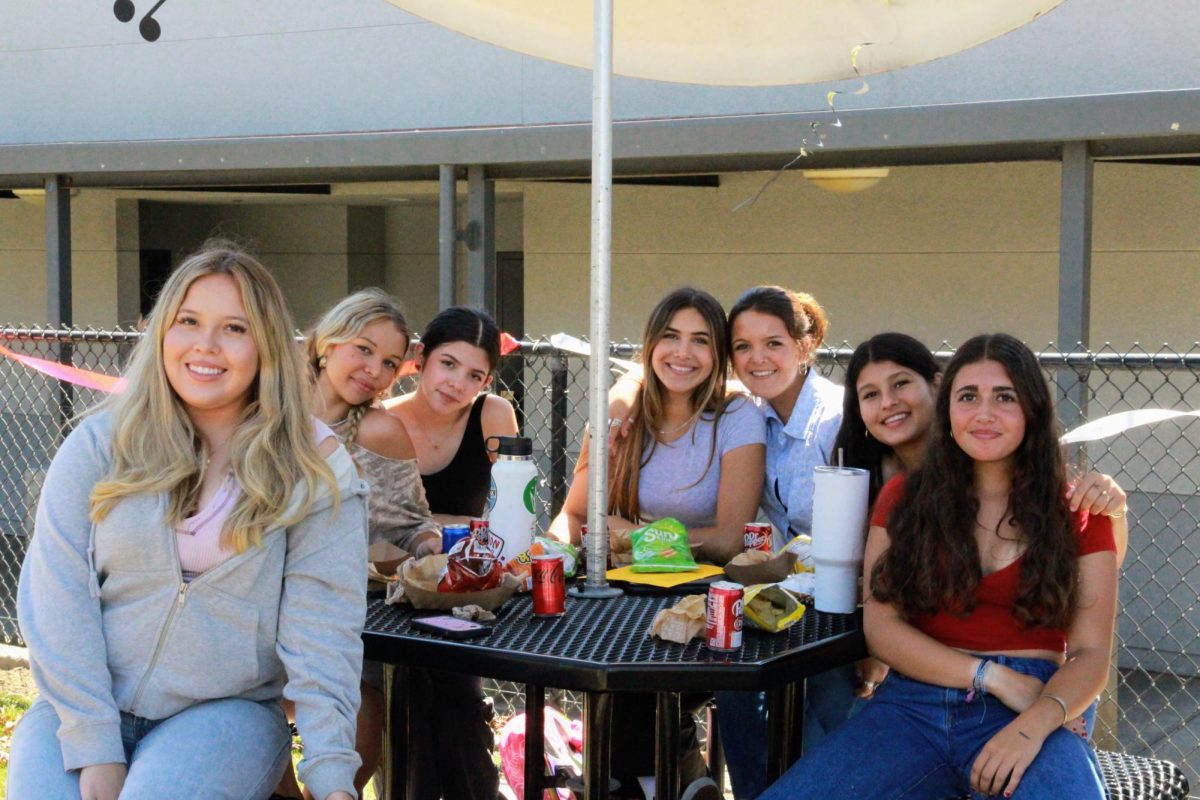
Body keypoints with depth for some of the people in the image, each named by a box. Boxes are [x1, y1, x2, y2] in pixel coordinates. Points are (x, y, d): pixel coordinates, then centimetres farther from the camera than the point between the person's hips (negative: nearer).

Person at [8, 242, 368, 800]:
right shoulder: (99, 443, 2)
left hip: (227, 711, -1)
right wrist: (94, 748, -12)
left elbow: (321, 629, -7)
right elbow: (56, 595, -4)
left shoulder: (314, 465, -1)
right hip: (81, 707, 1)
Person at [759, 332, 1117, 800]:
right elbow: (880, 627, 5)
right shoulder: (904, 498, 14)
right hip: (913, 704, 1)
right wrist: (993, 676, -8)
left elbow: (1090, 653, 3)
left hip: (1028, 713, -1)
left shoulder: (1075, 514, 10)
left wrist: (1035, 724, -19)